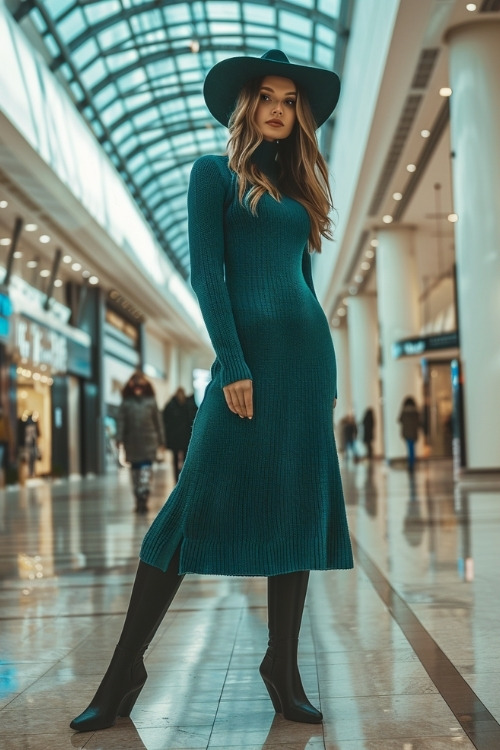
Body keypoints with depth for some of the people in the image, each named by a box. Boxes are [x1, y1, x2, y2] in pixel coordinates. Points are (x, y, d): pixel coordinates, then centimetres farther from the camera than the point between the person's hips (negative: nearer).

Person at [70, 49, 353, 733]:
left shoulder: (299, 187, 20)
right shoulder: (214, 173, 5)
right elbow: (206, 272, -6)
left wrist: (324, 370, 14)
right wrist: (233, 366, -15)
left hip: (309, 349, 6)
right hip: (248, 349, -6)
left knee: (299, 506, 3)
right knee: (201, 499, -10)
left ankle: (283, 666, 12)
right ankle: (126, 669, -1)